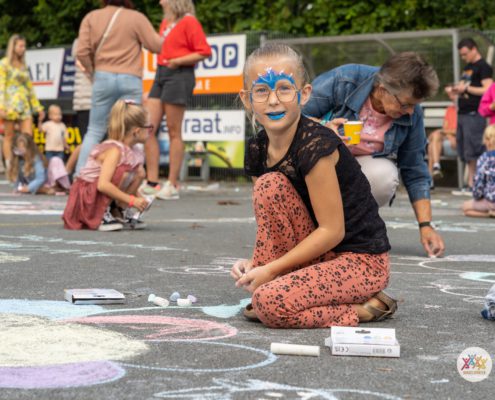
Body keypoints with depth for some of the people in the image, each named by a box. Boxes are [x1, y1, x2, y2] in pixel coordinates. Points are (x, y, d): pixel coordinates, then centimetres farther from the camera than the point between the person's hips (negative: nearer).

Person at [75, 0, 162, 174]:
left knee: (95, 131, 10)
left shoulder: (91, 17, 4)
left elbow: (82, 52, -2)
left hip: (103, 77, 2)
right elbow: (156, 45, 0)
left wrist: (92, 72, 14)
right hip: (130, 79, -2)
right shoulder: (136, 18, -2)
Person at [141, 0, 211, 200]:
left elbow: (205, 52, -12)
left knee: (174, 132, -4)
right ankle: (152, 182, 5)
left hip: (179, 76, -8)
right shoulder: (165, 22, 16)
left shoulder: (189, 22, -7)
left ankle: (172, 185, 2)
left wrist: (177, 61, -16)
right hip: (161, 74, 8)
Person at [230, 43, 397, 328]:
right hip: (319, 253, 8)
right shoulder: (258, 150, 3)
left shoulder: (315, 144, -21)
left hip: (363, 261, -8)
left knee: (271, 304, -28)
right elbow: (270, 220, 9)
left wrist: (270, 268, -18)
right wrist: (255, 263, -12)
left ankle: (364, 309, -7)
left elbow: (332, 230, -21)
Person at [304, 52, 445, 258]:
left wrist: (425, 225, -9)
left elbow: (415, 172, -4)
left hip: (365, 163, 2)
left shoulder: (412, 114, -13)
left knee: (385, 176, -33)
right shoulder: (343, 80, -25)